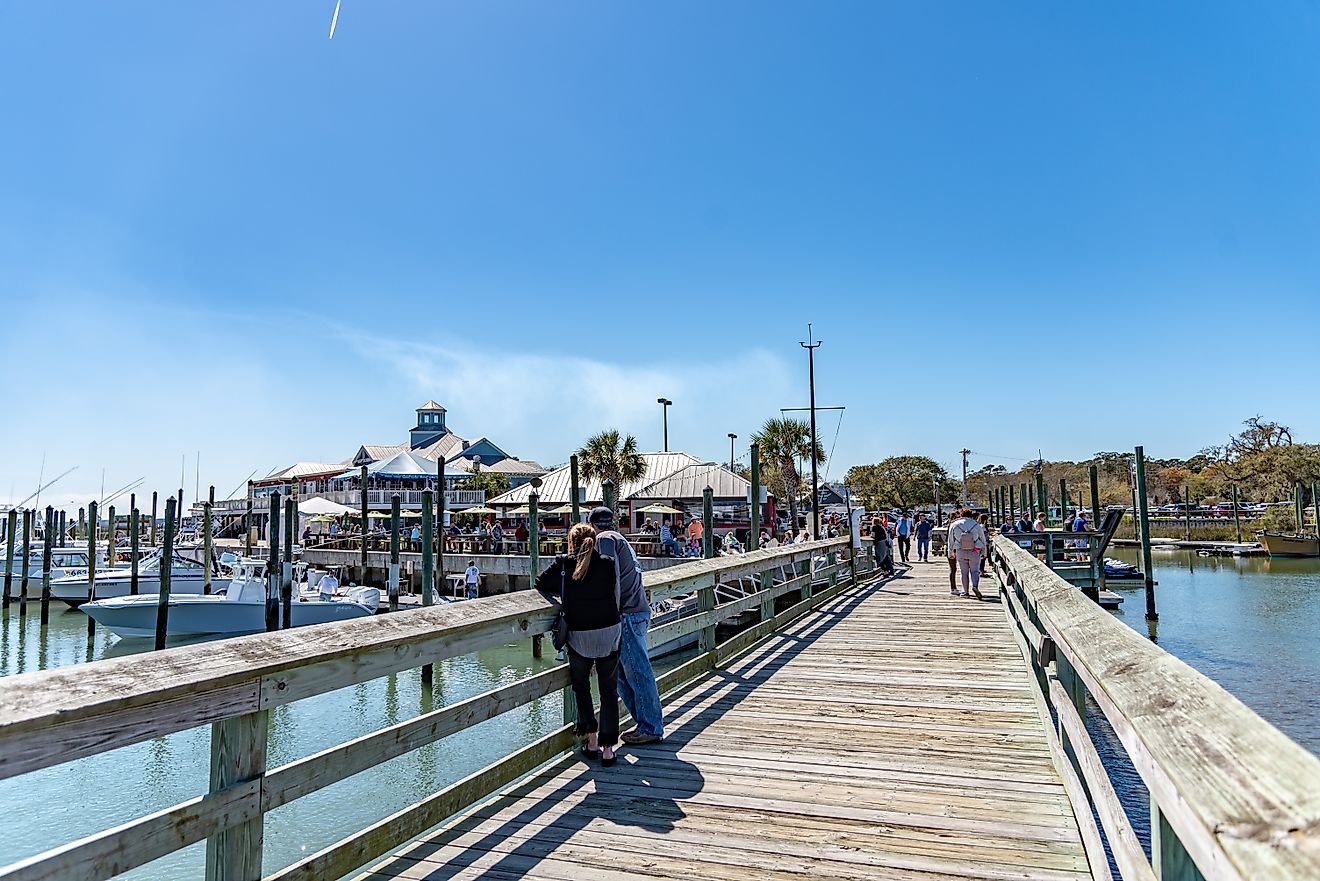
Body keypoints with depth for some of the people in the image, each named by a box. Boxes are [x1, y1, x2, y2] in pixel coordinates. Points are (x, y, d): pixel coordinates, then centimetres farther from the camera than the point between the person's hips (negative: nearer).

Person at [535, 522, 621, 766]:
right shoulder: (608, 564, -3)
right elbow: (614, 592, 4)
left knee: (581, 686, 21)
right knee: (609, 691, 11)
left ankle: (591, 741, 20)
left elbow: (540, 584, 3)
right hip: (609, 633, 1)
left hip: (579, 636, 0)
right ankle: (607, 748, 12)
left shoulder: (563, 563, -5)